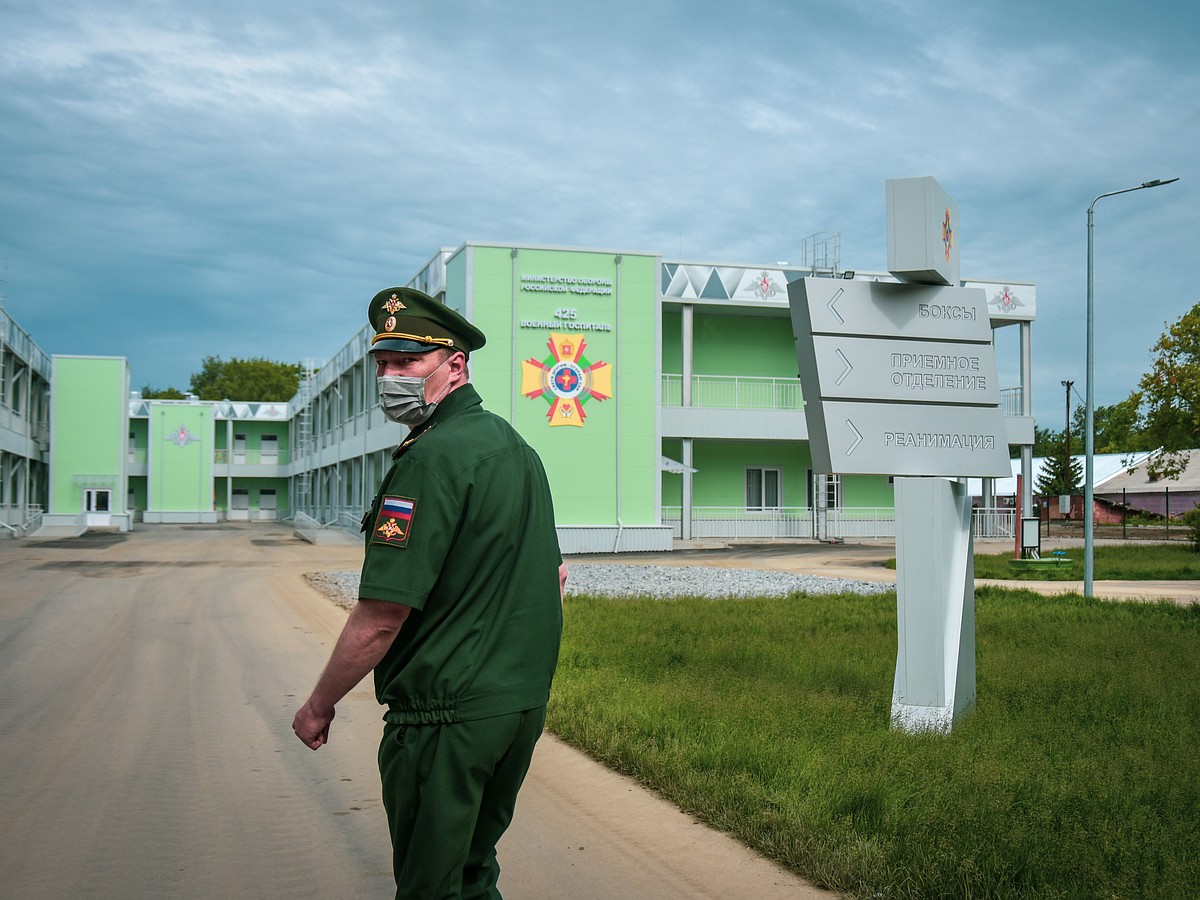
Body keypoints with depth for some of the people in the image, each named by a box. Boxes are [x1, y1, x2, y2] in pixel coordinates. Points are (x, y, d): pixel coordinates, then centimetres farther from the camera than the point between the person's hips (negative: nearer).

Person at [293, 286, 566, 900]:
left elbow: (381, 616, -21)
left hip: (446, 716, -9)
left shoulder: (433, 457, -19)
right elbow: (553, 577, 20)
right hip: (525, 705, 9)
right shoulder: (517, 447, 11)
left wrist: (318, 706, -8)